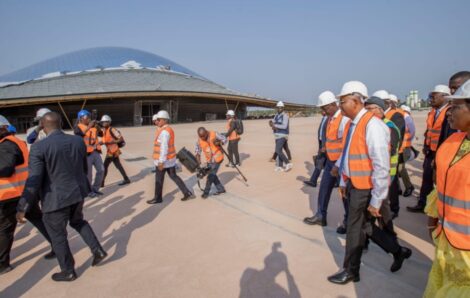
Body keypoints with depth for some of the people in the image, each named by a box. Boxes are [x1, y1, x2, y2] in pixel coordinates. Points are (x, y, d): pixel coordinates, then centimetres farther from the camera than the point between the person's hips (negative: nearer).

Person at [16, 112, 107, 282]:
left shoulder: (39, 147, -17)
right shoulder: (78, 141, -1)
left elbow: (34, 181, -18)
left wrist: (22, 208, -9)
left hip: (56, 198, -6)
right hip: (78, 192, 6)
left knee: (57, 235, 13)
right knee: (78, 221, 29)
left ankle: (68, 271, 26)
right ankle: (97, 250, 21)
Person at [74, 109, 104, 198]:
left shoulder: (92, 126, 13)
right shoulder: (78, 127, -4)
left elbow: (101, 134, 8)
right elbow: (79, 134, -24)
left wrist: (97, 127, -8)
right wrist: (89, 127, -26)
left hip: (96, 152, 6)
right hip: (86, 153, -6)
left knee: (101, 170, 8)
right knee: (88, 173, 0)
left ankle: (95, 188, 22)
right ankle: (88, 191, 16)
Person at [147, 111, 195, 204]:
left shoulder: (164, 131, -20)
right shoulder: (168, 129, 12)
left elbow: (164, 147, -25)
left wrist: (161, 162, -25)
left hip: (163, 160, -10)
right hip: (170, 159, 10)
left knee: (159, 179, 6)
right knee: (174, 176, 16)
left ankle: (157, 198, 22)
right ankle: (188, 193, 15)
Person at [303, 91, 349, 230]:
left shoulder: (344, 119, -19)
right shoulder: (329, 118, 7)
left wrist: (340, 164, -17)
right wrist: (325, 147, 1)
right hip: (330, 160, 8)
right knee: (324, 188, 13)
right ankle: (320, 216, 28)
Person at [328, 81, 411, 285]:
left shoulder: (372, 125, -21)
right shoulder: (350, 124, 6)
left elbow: (382, 167, -22)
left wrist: (376, 201, -19)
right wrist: (343, 182, 17)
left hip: (365, 188, -8)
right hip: (353, 185, 8)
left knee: (355, 229, 7)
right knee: (365, 226, 19)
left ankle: (351, 271, 29)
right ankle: (398, 251, 42)